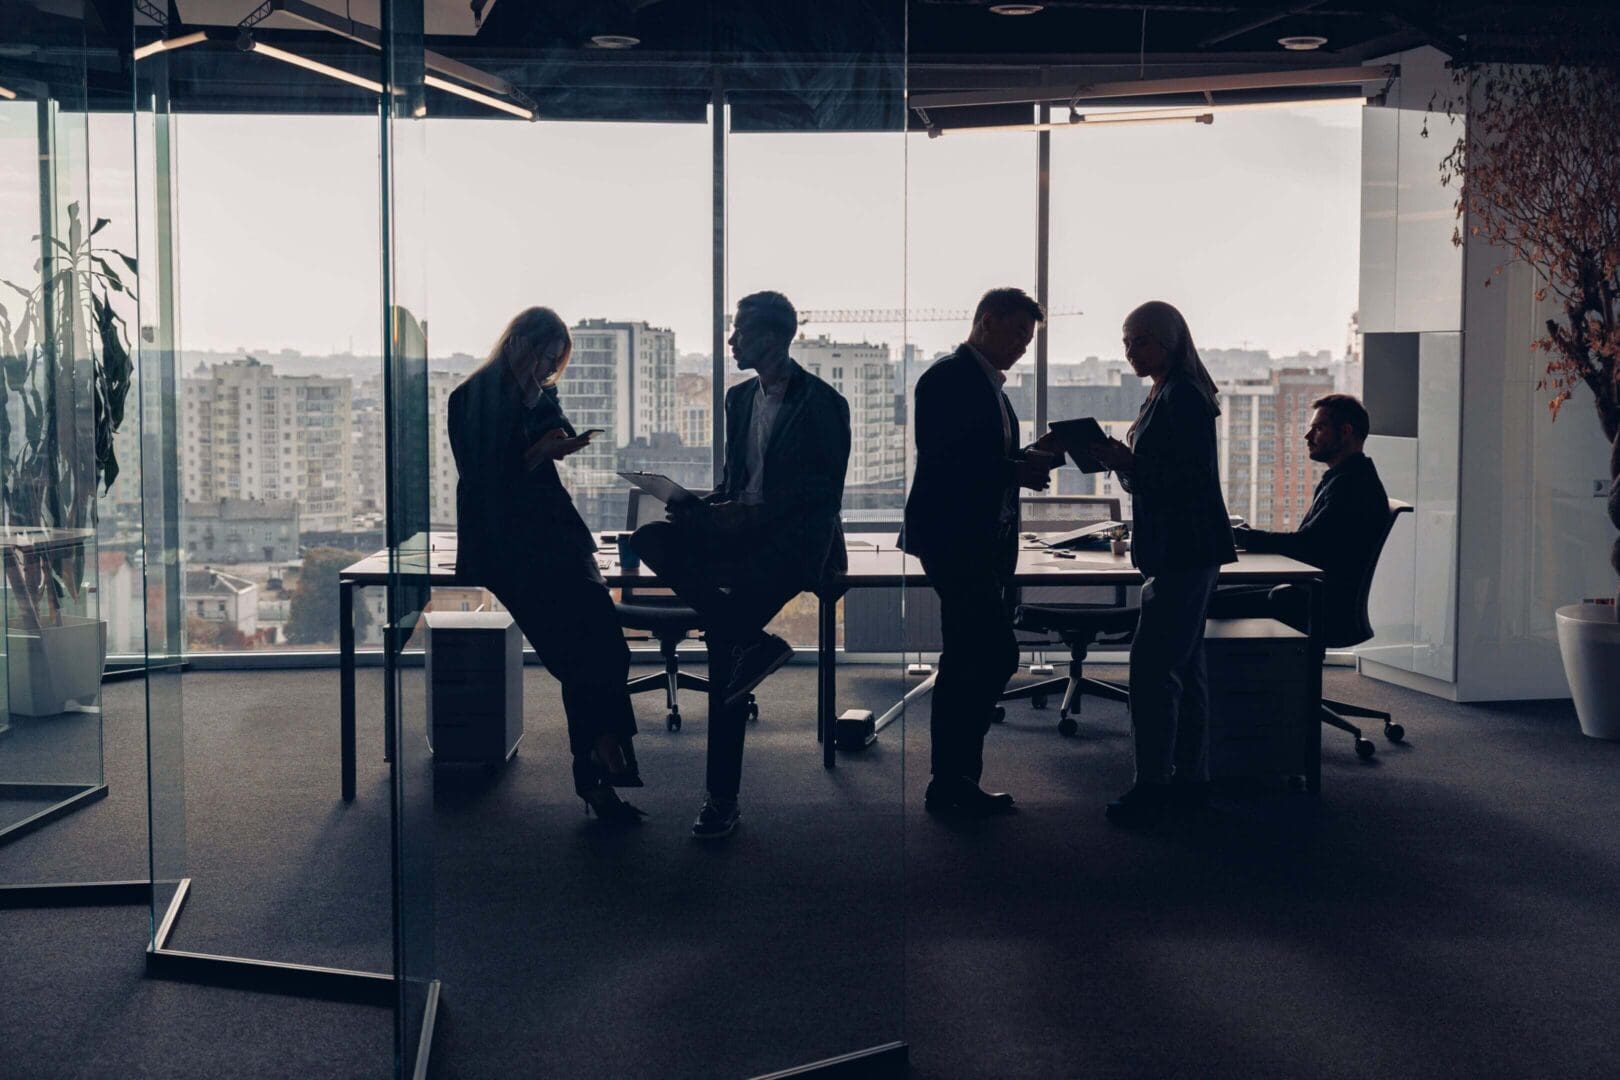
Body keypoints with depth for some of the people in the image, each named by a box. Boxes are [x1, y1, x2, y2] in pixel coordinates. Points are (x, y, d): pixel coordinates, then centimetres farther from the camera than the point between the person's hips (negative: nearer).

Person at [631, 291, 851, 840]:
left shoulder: (822, 404, -5)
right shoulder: (740, 398, 18)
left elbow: (823, 495, -9)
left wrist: (749, 514, -19)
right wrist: (708, 505, 1)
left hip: (795, 539, -7)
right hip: (742, 530, 7)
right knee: (650, 540, -21)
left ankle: (722, 799, -17)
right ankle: (752, 643, -19)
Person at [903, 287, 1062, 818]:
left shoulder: (986, 384, 20)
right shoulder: (949, 377, -10)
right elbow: (944, 460, -19)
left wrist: (1029, 457, 5)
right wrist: (1016, 471, -18)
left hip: (980, 542, 10)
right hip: (954, 539, -10)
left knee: (967, 663, 12)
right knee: (996, 655, -12)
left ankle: (952, 783, 18)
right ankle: (954, 781, -5)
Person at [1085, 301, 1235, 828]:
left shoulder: (1182, 398, -15)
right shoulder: (1165, 395, 17)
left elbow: (1191, 481, -21)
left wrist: (1127, 462, -24)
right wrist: (1122, 459, 5)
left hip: (1184, 552, -11)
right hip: (1178, 551, 11)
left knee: (1151, 666, -10)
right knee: (1182, 665, 13)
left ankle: (1153, 785, -7)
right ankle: (1190, 778, 19)